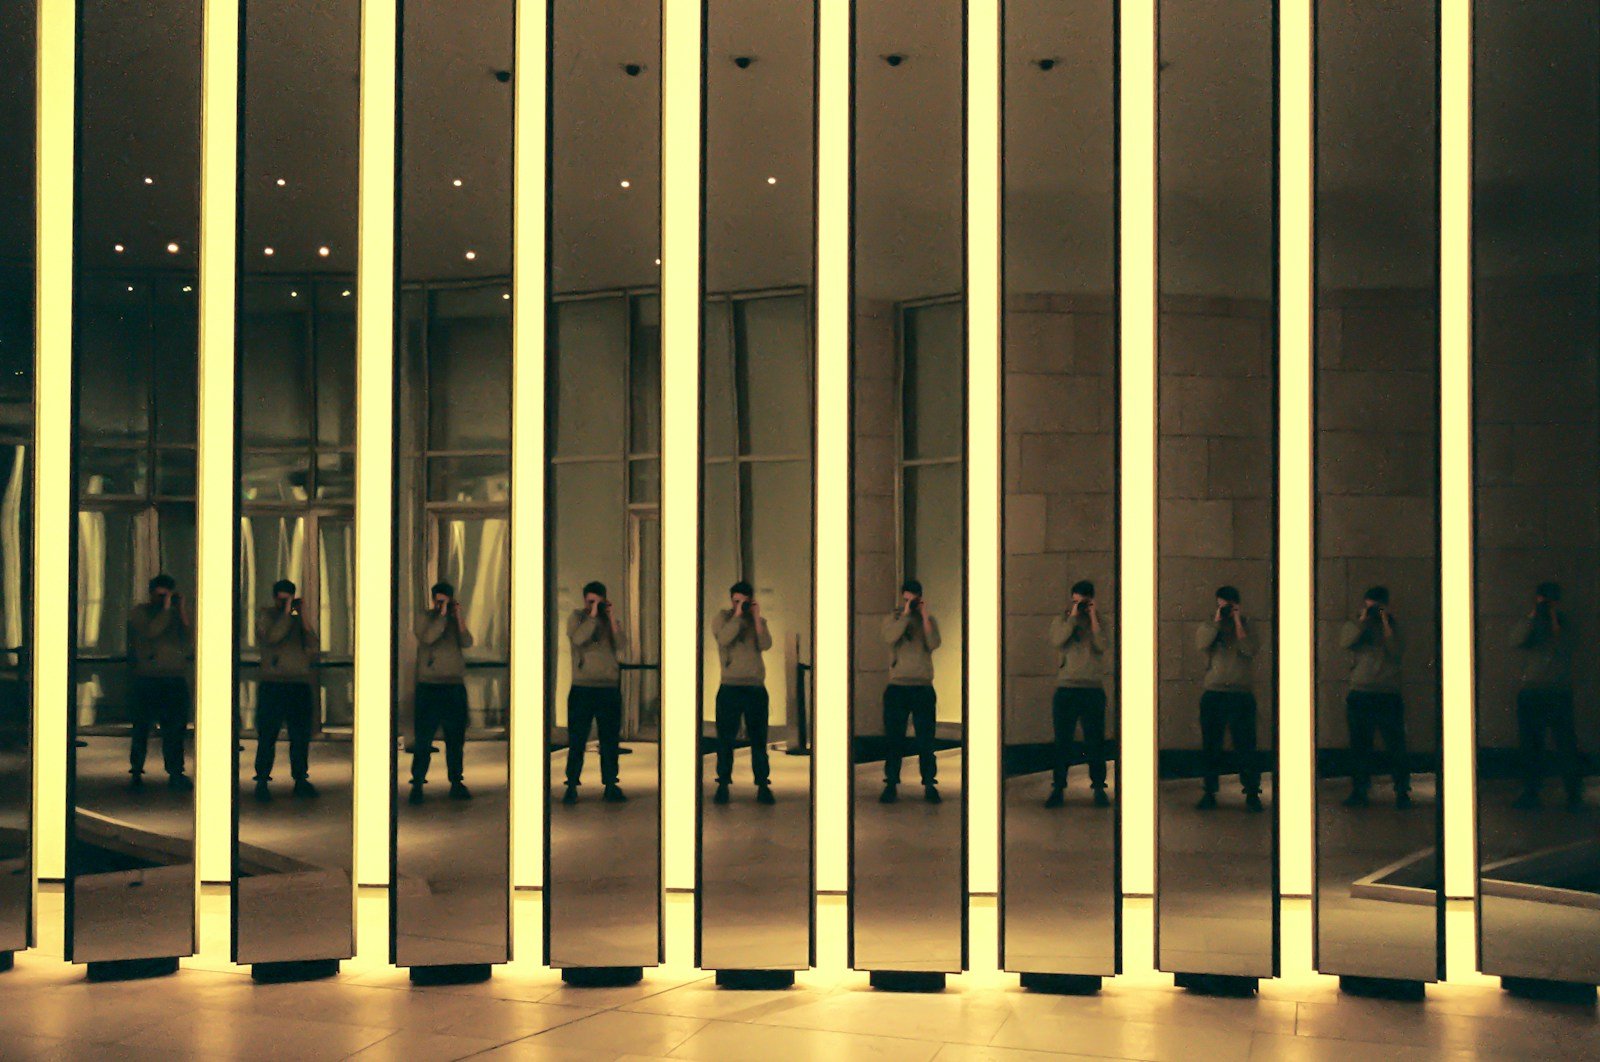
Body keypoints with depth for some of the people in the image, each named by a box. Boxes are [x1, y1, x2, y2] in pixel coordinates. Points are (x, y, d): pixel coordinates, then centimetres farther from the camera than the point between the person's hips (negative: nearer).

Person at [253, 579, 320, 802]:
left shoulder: (298, 619, 14)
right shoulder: (265, 615, 6)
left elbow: (313, 649, 3)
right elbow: (270, 637, -14)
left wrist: (303, 618, -4)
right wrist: (286, 613, -12)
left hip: (300, 685, 3)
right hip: (273, 685, -3)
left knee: (301, 736, 5)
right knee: (267, 735, -4)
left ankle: (300, 779, 14)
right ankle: (262, 781, -1)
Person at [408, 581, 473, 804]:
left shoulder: (456, 620, 13)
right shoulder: (424, 617, 4)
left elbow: (467, 643, -3)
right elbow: (428, 637, -16)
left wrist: (458, 617, -8)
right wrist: (442, 614, -15)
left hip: (455, 686, 3)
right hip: (429, 687, -3)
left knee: (456, 738, 7)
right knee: (423, 738, -4)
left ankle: (456, 783, 14)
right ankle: (417, 784, 0)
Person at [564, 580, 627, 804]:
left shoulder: (612, 619, 10)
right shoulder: (576, 617, 4)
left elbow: (621, 647, -5)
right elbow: (578, 639, -16)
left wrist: (612, 619, -11)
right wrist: (593, 616, -16)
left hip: (609, 687, 2)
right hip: (582, 687, -2)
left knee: (610, 739, 6)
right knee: (577, 739, -1)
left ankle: (610, 785, 14)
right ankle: (572, 787, 3)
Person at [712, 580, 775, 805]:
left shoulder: (759, 621, 12)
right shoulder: (723, 617, 5)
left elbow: (766, 645, -6)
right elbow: (723, 639, -15)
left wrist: (756, 618, -8)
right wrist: (737, 615, -13)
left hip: (756, 688, 2)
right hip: (730, 688, -2)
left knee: (759, 739, 3)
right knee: (726, 738, -1)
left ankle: (763, 786, 6)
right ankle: (723, 785, 5)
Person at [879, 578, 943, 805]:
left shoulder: (930, 620, 8)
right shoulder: (893, 618, 6)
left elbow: (934, 644, -9)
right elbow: (889, 638, -15)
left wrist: (924, 616, -12)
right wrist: (906, 614, -15)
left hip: (923, 686, 0)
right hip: (897, 686, 0)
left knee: (926, 738, 1)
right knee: (893, 737, 1)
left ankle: (929, 785, 5)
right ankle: (891, 784, 7)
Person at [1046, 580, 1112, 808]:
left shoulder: (1100, 623, 8)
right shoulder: (1061, 620, 8)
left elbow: (1104, 646, -9)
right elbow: (1056, 640, -11)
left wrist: (1093, 619, -10)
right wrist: (1073, 617, -11)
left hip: (1093, 689, 0)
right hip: (1066, 689, 0)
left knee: (1095, 740, 2)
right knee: (1062, 740, 2)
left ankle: (1099, 787, 9)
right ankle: (1058, 788, 7)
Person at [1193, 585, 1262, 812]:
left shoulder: (1247, 628, 8)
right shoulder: (1209, 626, 10)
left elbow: (1250, 650, -10)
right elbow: (1201, 644, -10)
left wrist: (1238, 622, -8)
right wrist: (1217, 620, -10)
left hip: (1241, 694, -1)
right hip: (1214, 695, 1)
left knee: (1245, 746, -2)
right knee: (1210, 746, 4)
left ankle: (1252, 793, 3)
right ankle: (1209, 792, 12)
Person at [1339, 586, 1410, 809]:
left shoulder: (1392, 627, 10)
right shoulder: (1354, 626, 11)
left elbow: (1398, 651, -7)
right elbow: (1344, 642, -10)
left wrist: (1386, 623, -9)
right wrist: (1363, 619, -10)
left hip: (1388, 696, -1)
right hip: (1360, 696, 1)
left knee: (1396, 745, -3)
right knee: (1359, 746, 4)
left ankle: (1402, 792, 2)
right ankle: (1359, 792, 11)